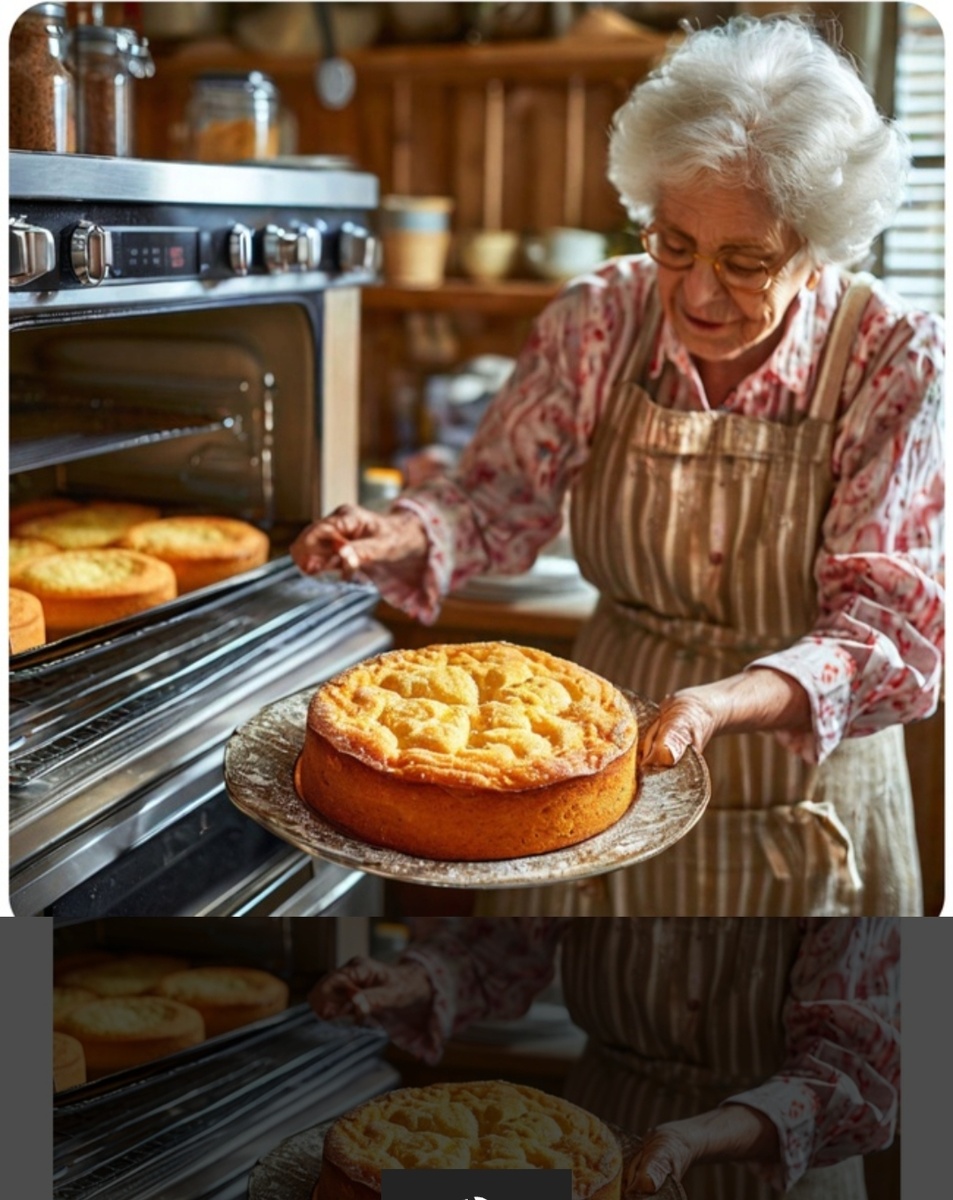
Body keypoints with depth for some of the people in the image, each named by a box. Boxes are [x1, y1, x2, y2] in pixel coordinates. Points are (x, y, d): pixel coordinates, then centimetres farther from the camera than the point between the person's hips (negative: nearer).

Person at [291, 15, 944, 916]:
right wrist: (402, 535, -22)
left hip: (804, 799, -2)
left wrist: (723, 703, -40)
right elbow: (499, 495, 0)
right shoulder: (600, 319, -11)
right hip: (608, 752, 2)